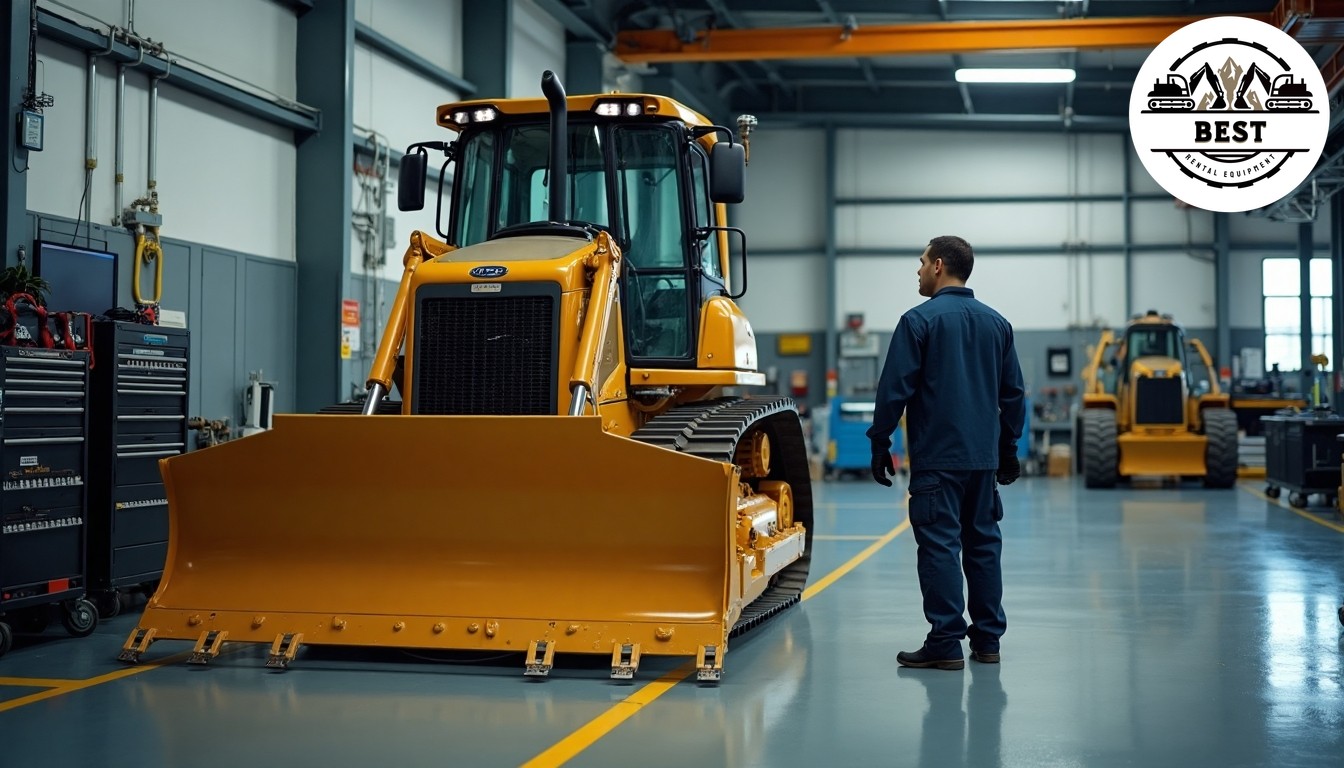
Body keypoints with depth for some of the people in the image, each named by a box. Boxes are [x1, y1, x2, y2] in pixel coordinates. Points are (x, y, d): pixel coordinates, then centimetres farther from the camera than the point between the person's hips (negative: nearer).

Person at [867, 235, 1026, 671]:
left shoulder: (920, 321, -9)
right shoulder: (996, 323, 11)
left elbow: (895, 389, -10)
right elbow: (1013, 394, 15)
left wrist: (880, 443, -2)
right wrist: (1007, 448, 22)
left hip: (936, 456, -6)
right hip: (984, 456, 6)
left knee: (940, 545, -4)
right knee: (983, 543, 11)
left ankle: (945, 643, -5)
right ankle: (987, 639, 16)